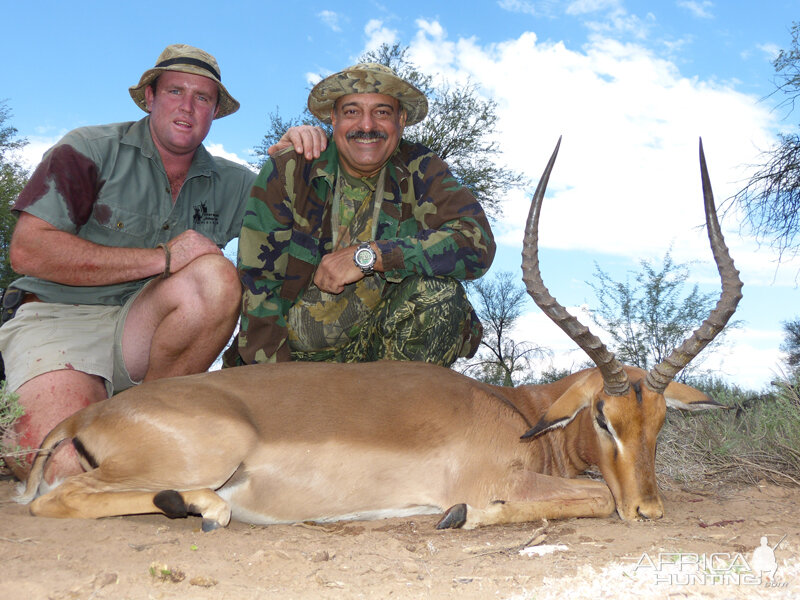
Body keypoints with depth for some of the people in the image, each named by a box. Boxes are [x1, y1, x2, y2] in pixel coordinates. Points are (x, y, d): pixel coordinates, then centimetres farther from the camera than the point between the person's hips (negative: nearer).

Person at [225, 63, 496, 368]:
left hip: (382, 346, 0)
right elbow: (258, 283, -7)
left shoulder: (421, 171, -4)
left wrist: (367, 255, -26)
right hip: (294, 352, 0)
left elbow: (477, 242, -21)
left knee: (439, 289, -26)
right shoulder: (287, 172, -5)